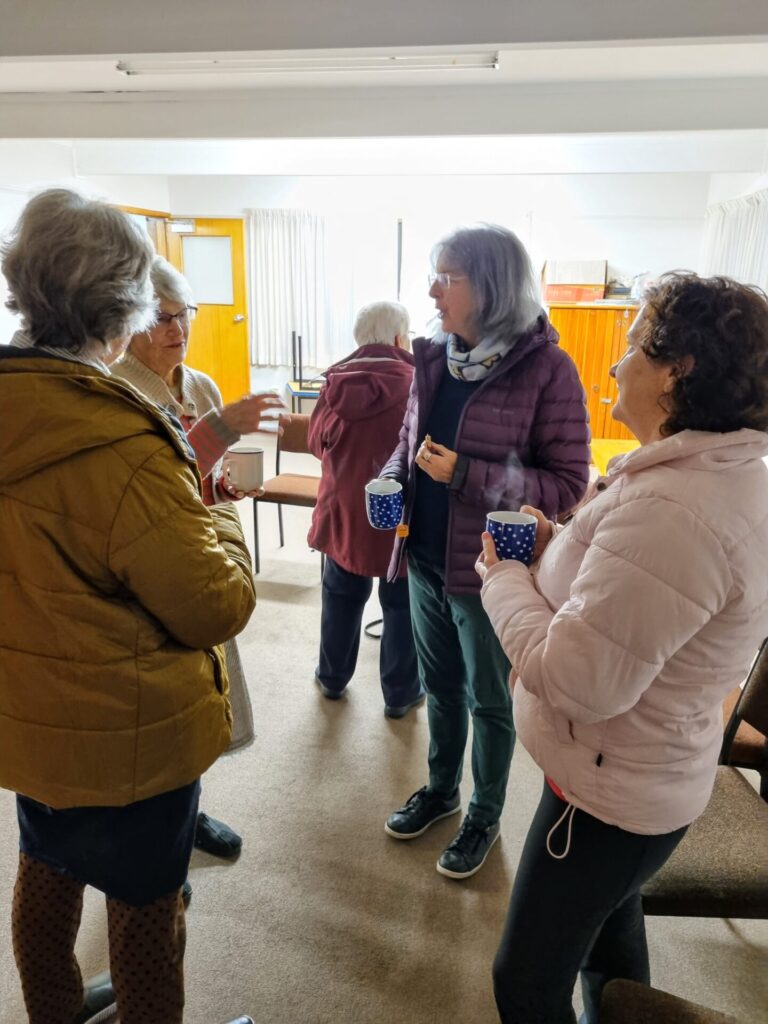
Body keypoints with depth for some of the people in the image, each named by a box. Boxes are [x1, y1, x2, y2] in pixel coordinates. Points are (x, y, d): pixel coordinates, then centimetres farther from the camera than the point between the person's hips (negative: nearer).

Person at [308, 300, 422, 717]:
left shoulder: (336, 382, -5)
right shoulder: (414, 384, -16)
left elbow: (317, 442, 5)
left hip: (344, 508, 4)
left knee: (342, 596, 21)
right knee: (401, 605, 12)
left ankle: (332, 677, 37)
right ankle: (400, 693, 24)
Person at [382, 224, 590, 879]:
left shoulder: (545, 368, -17)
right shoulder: (435, 358, 2)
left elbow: (568, 483, -17)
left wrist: (466, 475, -25)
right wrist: (392, 480, -5)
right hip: (426, 558, 6)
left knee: (488, 699, 14)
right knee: (440, 686, 22)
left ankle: (485, 817, 39)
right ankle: (441, 789, 47)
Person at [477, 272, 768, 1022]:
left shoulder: (672, 507, -34)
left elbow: (578, 680, -32)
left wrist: (503, 577, -17)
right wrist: (559, 546, -2)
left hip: (610, 789, -9)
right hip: (647, 778, 9)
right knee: (611, 932, 31)